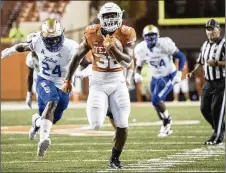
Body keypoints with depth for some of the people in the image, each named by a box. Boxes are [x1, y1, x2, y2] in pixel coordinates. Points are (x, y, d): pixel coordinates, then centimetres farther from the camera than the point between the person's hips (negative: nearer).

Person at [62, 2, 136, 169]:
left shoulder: (126, 34, -10)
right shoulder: (92, 33, -8)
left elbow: (127, 62, -19)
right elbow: (78, 57, 5)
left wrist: (113, 47, -33)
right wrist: (68, 80, 10)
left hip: (118, 80, 0)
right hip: (98, 81, 0)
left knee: (122, 124, -4)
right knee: (96, 125, -11)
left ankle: (115, 157, 19)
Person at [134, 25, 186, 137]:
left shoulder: (164, 44, -23)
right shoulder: (141, 49, -8)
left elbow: (181, 56, -15)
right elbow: (139, 66, 5)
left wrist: (179, 73, -22)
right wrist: (137, 74, -17)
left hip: (169, 76, -6)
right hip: (156, 78, 6)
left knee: (156, 100, -19)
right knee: (157, 103, 9)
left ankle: (167, 120, 8)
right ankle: (166, 127, 30)